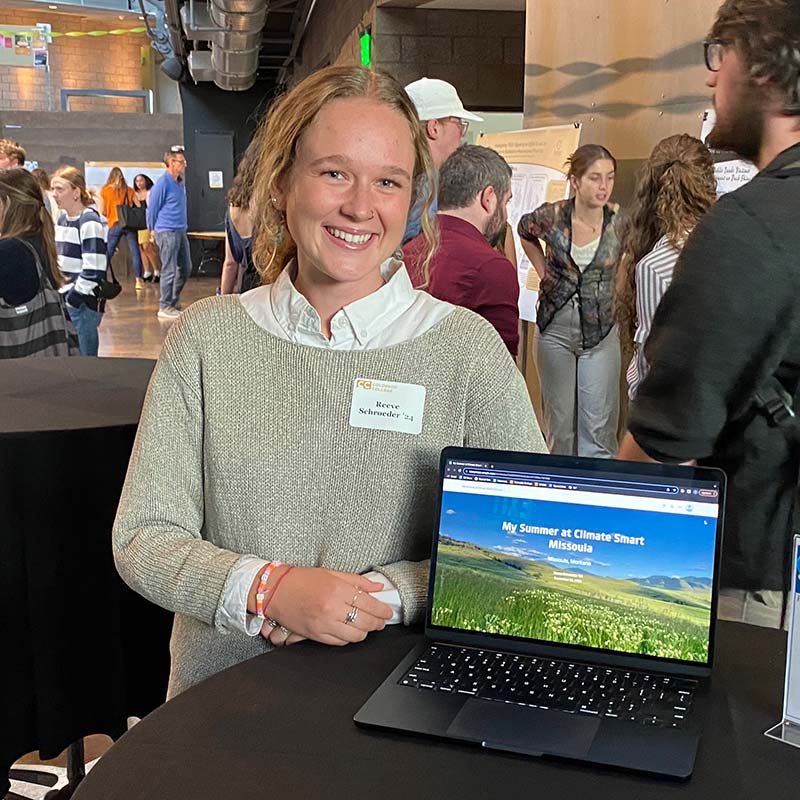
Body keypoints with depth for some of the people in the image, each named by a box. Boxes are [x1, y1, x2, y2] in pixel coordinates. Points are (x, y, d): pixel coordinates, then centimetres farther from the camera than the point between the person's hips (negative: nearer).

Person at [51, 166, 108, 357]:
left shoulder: (90, 222, -14)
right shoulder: (62, 219, 13)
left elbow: (93, 269, -20)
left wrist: (74, 298, -16)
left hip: (84, 302, -8)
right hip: (64, 299, 8)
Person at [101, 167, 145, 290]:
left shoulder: (104, 191, 4)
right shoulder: (128, 190, 6)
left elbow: (101, 211, 2)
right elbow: (139, 206, 5)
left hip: (115, 225, 0)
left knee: (108, 253, 8)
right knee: (135, 252, 0)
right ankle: (138, 280, -5)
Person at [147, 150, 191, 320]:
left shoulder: (180, 183, 13)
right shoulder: (162, 184, -13)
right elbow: (152, 209, -8)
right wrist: (153, 231, 2)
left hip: (180, 231, 9)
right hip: (167, 232, -9)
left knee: (185, 268, 13)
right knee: (169, 271, -5)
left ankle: (174, 301, 27)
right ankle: (165, 307, 3)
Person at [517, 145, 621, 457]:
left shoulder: (619, 221, -11)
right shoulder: (550, 217, -9)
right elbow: (525, 231, 15)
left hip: (601, 333, -1)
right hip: (555, 329, 1)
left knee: (599, 424, -1)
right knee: (559, 420, 11)